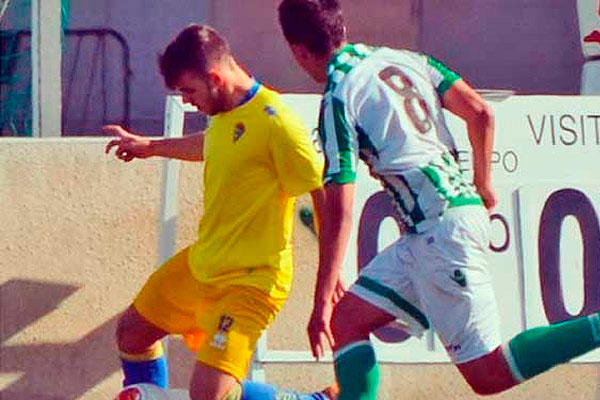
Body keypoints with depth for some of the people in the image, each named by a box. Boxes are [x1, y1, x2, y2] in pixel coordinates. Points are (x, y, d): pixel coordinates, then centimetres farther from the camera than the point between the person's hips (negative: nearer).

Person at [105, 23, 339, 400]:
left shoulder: (273, 122, -23)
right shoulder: (227, 113, 4)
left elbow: (323, 196, -21)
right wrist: (149, 147, 42)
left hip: (249, 281, -9)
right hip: (200, 265, 9)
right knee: (133, 331, 20)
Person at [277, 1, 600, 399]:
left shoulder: (338, 99, -9)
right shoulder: (405, 59, 12)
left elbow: (339, 211, -13)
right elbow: (480, 113, 8)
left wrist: (322, 300, -8)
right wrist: (482, 186, 23)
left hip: (441, 229, -9)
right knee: (345, 322, 10)